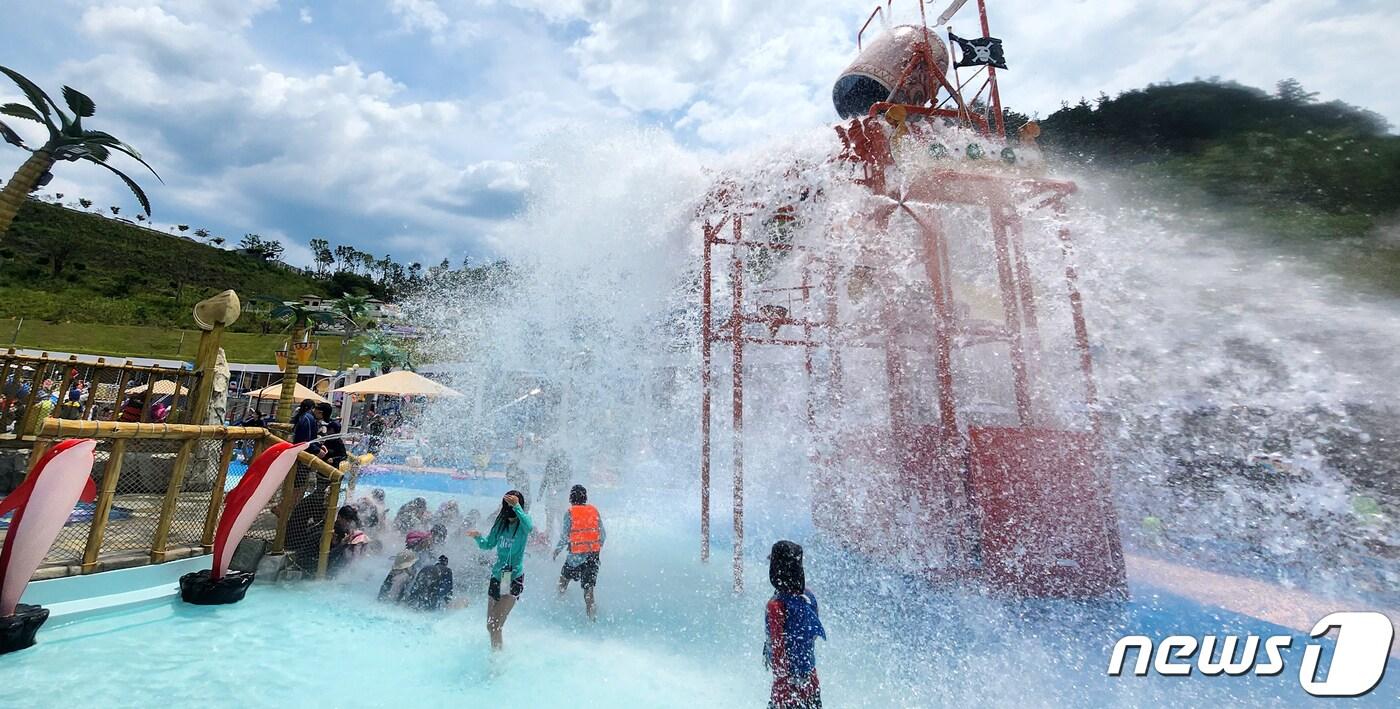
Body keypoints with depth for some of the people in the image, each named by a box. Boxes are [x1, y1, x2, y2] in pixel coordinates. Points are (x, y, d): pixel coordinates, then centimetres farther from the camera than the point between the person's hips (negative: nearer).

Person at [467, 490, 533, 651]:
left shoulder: (522, 524, -13)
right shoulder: (500, 523, 2)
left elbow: (529, 526, -38)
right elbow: (488, 544, 12)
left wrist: (517, 507, -48)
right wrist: (478, 536, -9)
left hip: (514, 579, -6)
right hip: (496, 576, 6)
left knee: (495, 626, -8)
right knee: (490, 626, 18)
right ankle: (495, 652, 43)